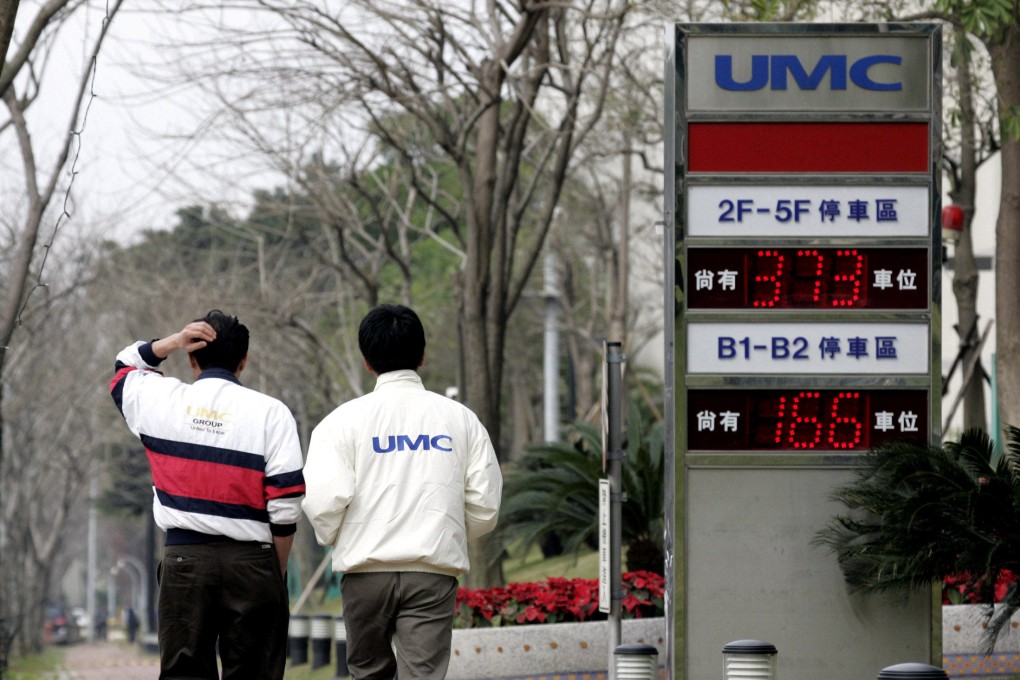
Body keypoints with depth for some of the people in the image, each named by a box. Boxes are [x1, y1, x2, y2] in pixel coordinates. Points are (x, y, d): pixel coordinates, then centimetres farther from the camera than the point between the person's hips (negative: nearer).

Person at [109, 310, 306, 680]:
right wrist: (276, 572, 5)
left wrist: (172, 342, 11)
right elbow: (285, 505, -5)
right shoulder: (271, 413, -2)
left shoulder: (160, 400, 3)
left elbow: (124, 367, 27)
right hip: (251, 561, -1)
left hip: (184, 557, 1)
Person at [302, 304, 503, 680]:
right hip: (434, 570, 0)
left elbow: (324, 499, -11)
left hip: (366, 569, 0)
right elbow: (485, 506, 5)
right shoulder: (460, 419, 6)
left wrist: (331, 537, 10)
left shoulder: (345, 419, -1)